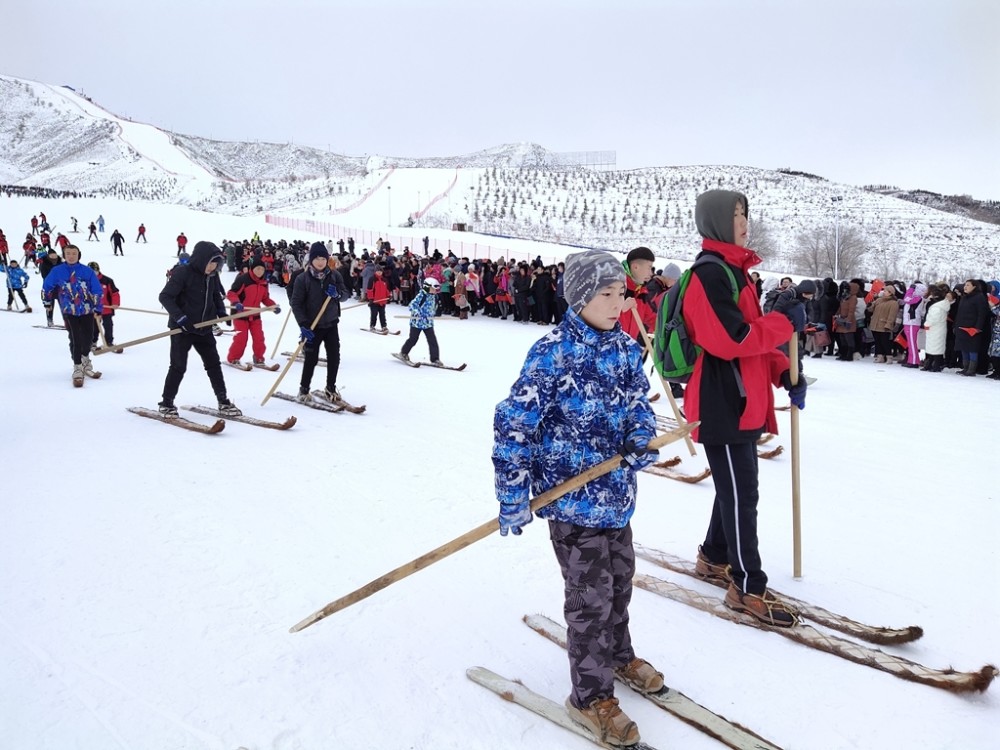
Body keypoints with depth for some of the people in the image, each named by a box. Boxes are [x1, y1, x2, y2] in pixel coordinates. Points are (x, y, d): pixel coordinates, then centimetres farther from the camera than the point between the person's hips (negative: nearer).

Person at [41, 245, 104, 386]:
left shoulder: (87, 271, -1)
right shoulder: (57, 271, -1)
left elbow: (97, 291, 1)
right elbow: (46, 287, 14)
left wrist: (98, 309, -1)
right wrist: (48, 300, 21)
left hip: (88, 311, 1)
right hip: (69, 312, -1)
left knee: (88, 338, 7)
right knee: (75, 340, -7)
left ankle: (85, 361, 34)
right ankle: (77, 368, 4)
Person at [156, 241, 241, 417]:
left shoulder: (212, 275, 3)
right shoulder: (183, 273, -16)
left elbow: (216, 295, 20)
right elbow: (165, 297, -18)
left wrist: (221, 312, 2)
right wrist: (180, 318, -27)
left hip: (204, 328, 6)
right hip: (182, 329, -6)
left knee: (213, 364, 8)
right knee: (178, 367, -1)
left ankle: (223, 402, 16)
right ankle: (166, 404, 14)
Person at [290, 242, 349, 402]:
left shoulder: (334, 275, 0)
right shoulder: (303, 278, -10)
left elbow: (345, 294, 6)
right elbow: (296, 303, -11)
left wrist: (337, 293, -18)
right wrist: (303, 325, -21)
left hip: (331, 324, 4)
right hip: (313, 326, -4)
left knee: (334, 357, 5)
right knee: (311, 359, 0)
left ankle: (330, 389, 21)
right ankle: (304, 390, 17)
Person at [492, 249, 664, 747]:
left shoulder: (625, 347, 2)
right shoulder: (553, 352, -18)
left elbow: (638, 402, 12)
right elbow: (514, 423, -18)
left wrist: (642, 441, -10)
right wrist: (513, 496, -18)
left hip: (617, 491, 7)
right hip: (571, 497, -7)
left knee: (620, 577, 22)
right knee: (591, 594, 1)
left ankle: (618, 655, 46)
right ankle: (590, 696, 19)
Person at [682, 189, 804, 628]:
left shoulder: (735, 271, 16)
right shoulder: (709, 274, -16)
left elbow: (755, 336, 18)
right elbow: (732, 338, -25)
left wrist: (784, 374, 5)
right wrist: (785, 323, -12)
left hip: (741, 402, 10)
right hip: (722, 404, -10)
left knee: (737, 489, 19)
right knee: (740, 495, -3)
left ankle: (713, 559, 35)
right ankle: (747, 588, 7)